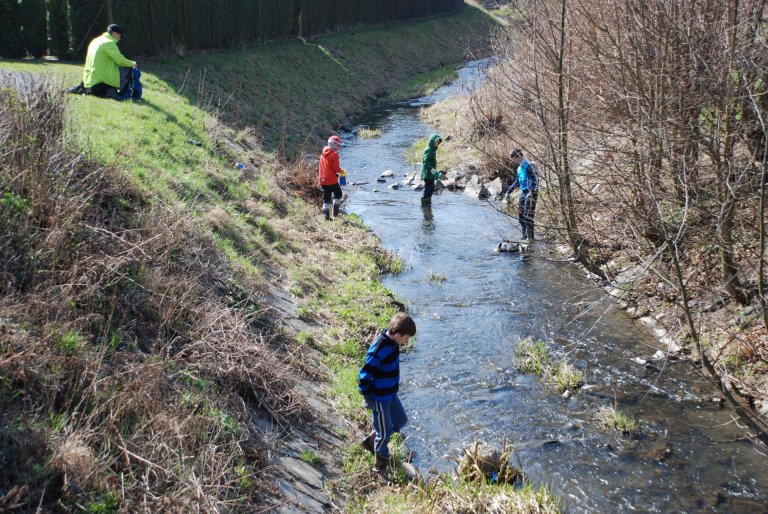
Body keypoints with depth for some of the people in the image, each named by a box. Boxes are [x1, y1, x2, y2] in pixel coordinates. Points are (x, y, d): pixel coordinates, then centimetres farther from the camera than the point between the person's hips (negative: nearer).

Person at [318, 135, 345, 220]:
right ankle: (335, 212, 10)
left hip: (322, 179, 6)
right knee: (338, 194, 15)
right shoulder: (334, 154, -13)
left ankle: (326, 216, 8)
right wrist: (341, 171, 2)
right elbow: (336, 168, -16)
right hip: (332, 180, -6)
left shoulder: (323, 154, 10)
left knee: (326, 197, 10)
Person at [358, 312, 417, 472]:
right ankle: (381, 462, 30)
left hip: (391, 394, 9)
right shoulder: (379, 351, -33)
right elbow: (364, 375, -26)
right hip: (380, 398, -9)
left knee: (400, 420, 22)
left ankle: (370, 441, 37)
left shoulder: (392, 343, -4)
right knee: (385, 432, 7)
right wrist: (367, 396, -16)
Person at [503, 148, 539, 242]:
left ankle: (530, 236, -4)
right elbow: (516, 182, 26)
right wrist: (508, 192, 25)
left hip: (530, 193, -9)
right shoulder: (520, 168, 16)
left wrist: (532, 191, -30)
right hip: (523, 192, 9)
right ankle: (525, 235, 20)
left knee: (528, 215, -10)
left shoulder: (529, 166, -13)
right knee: (521, 215, 11)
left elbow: (535, 179, -20)